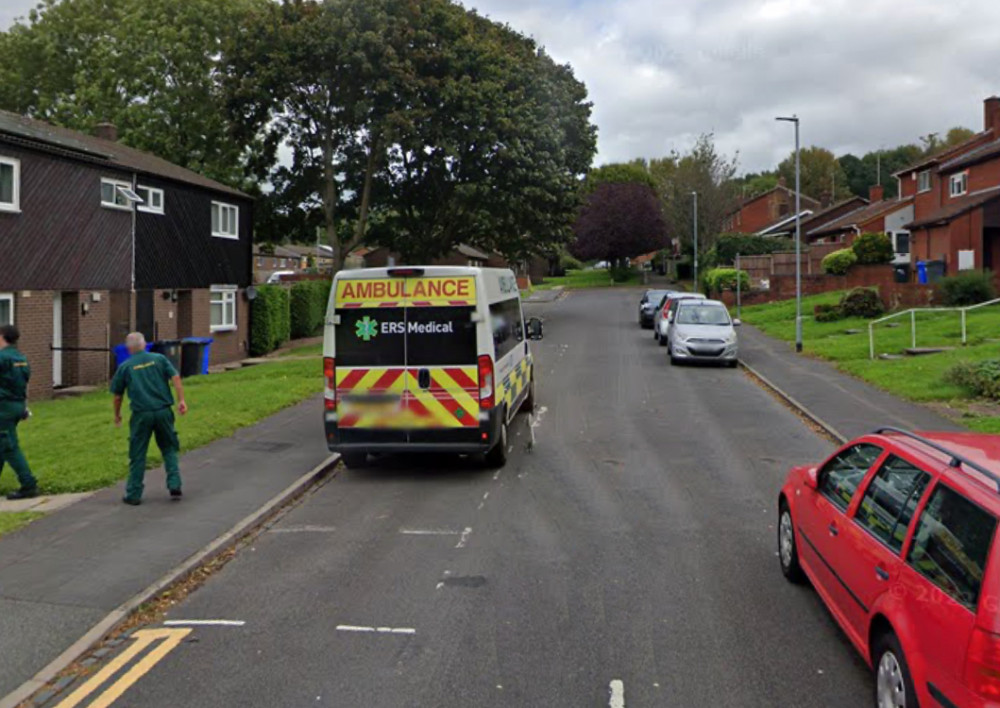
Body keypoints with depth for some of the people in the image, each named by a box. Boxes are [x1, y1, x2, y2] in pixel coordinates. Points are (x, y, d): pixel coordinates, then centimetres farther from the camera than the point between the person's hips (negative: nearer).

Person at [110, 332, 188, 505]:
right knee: (169, 449, 15)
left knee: (137, 455, 7)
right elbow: (175, 378, -5)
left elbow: (117, 395, 12)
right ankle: (175, 485, 5)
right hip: (163, 411, 1)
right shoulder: (159, 359, 7)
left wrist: (117, 414, 26)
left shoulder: (125, 367, 6)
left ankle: (134, 494, 12)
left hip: (141, 414, -1)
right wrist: (181, 400, -6)